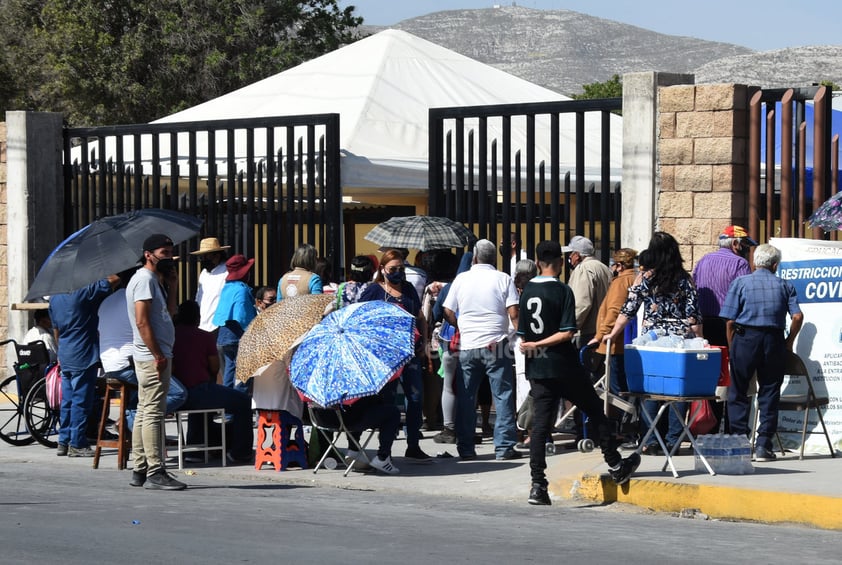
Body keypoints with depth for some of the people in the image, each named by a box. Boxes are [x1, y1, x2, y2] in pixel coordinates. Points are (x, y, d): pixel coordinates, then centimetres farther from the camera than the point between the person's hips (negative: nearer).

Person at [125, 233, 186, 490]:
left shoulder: (154, 279, 19)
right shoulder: (145, 279, -11)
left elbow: (168, 313, 20)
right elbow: (142, 322, -19)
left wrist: (172, 285, 11)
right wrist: (159, 356, -21)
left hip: (150, 358, 11)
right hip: (153, 356, -11)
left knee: (144, 413, 11)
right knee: (153, 413, -10)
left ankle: (140, 471, 15)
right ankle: (155, 472, -11)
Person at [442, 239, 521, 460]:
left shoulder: (461, 279, 4)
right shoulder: (503, 279, -2)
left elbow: (448, 313, 7)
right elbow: (514, 314, -9)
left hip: (467, 346, 2)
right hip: (496, 345, -2)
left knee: (466, 398, 8)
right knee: (503, 396, 3)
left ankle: (465, 448, 10)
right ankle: (504, 447, -1)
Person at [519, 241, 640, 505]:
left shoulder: (527, 291, 4)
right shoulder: (562, 291, -9)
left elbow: (523, 335, 7)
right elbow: (567, 333, -17)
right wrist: (539, 344, -9)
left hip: (538, 368, 4)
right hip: (564, 366, -4)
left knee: (540, 424, 3)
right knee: (596, 412, 13)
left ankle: (537, 485, -5)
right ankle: (616, 466, 22)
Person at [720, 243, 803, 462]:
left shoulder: (740, 283, 3)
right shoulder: (784, 286, 8)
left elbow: (730, 320, -2)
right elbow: (797, 316, -3)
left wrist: (731, 347, 8)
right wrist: (789, 342, 10)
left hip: (745, 337, -1)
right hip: (773, 341, 1)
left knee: (738, 392, 7)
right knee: (769, 393, 6)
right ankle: (763, 444, 2)